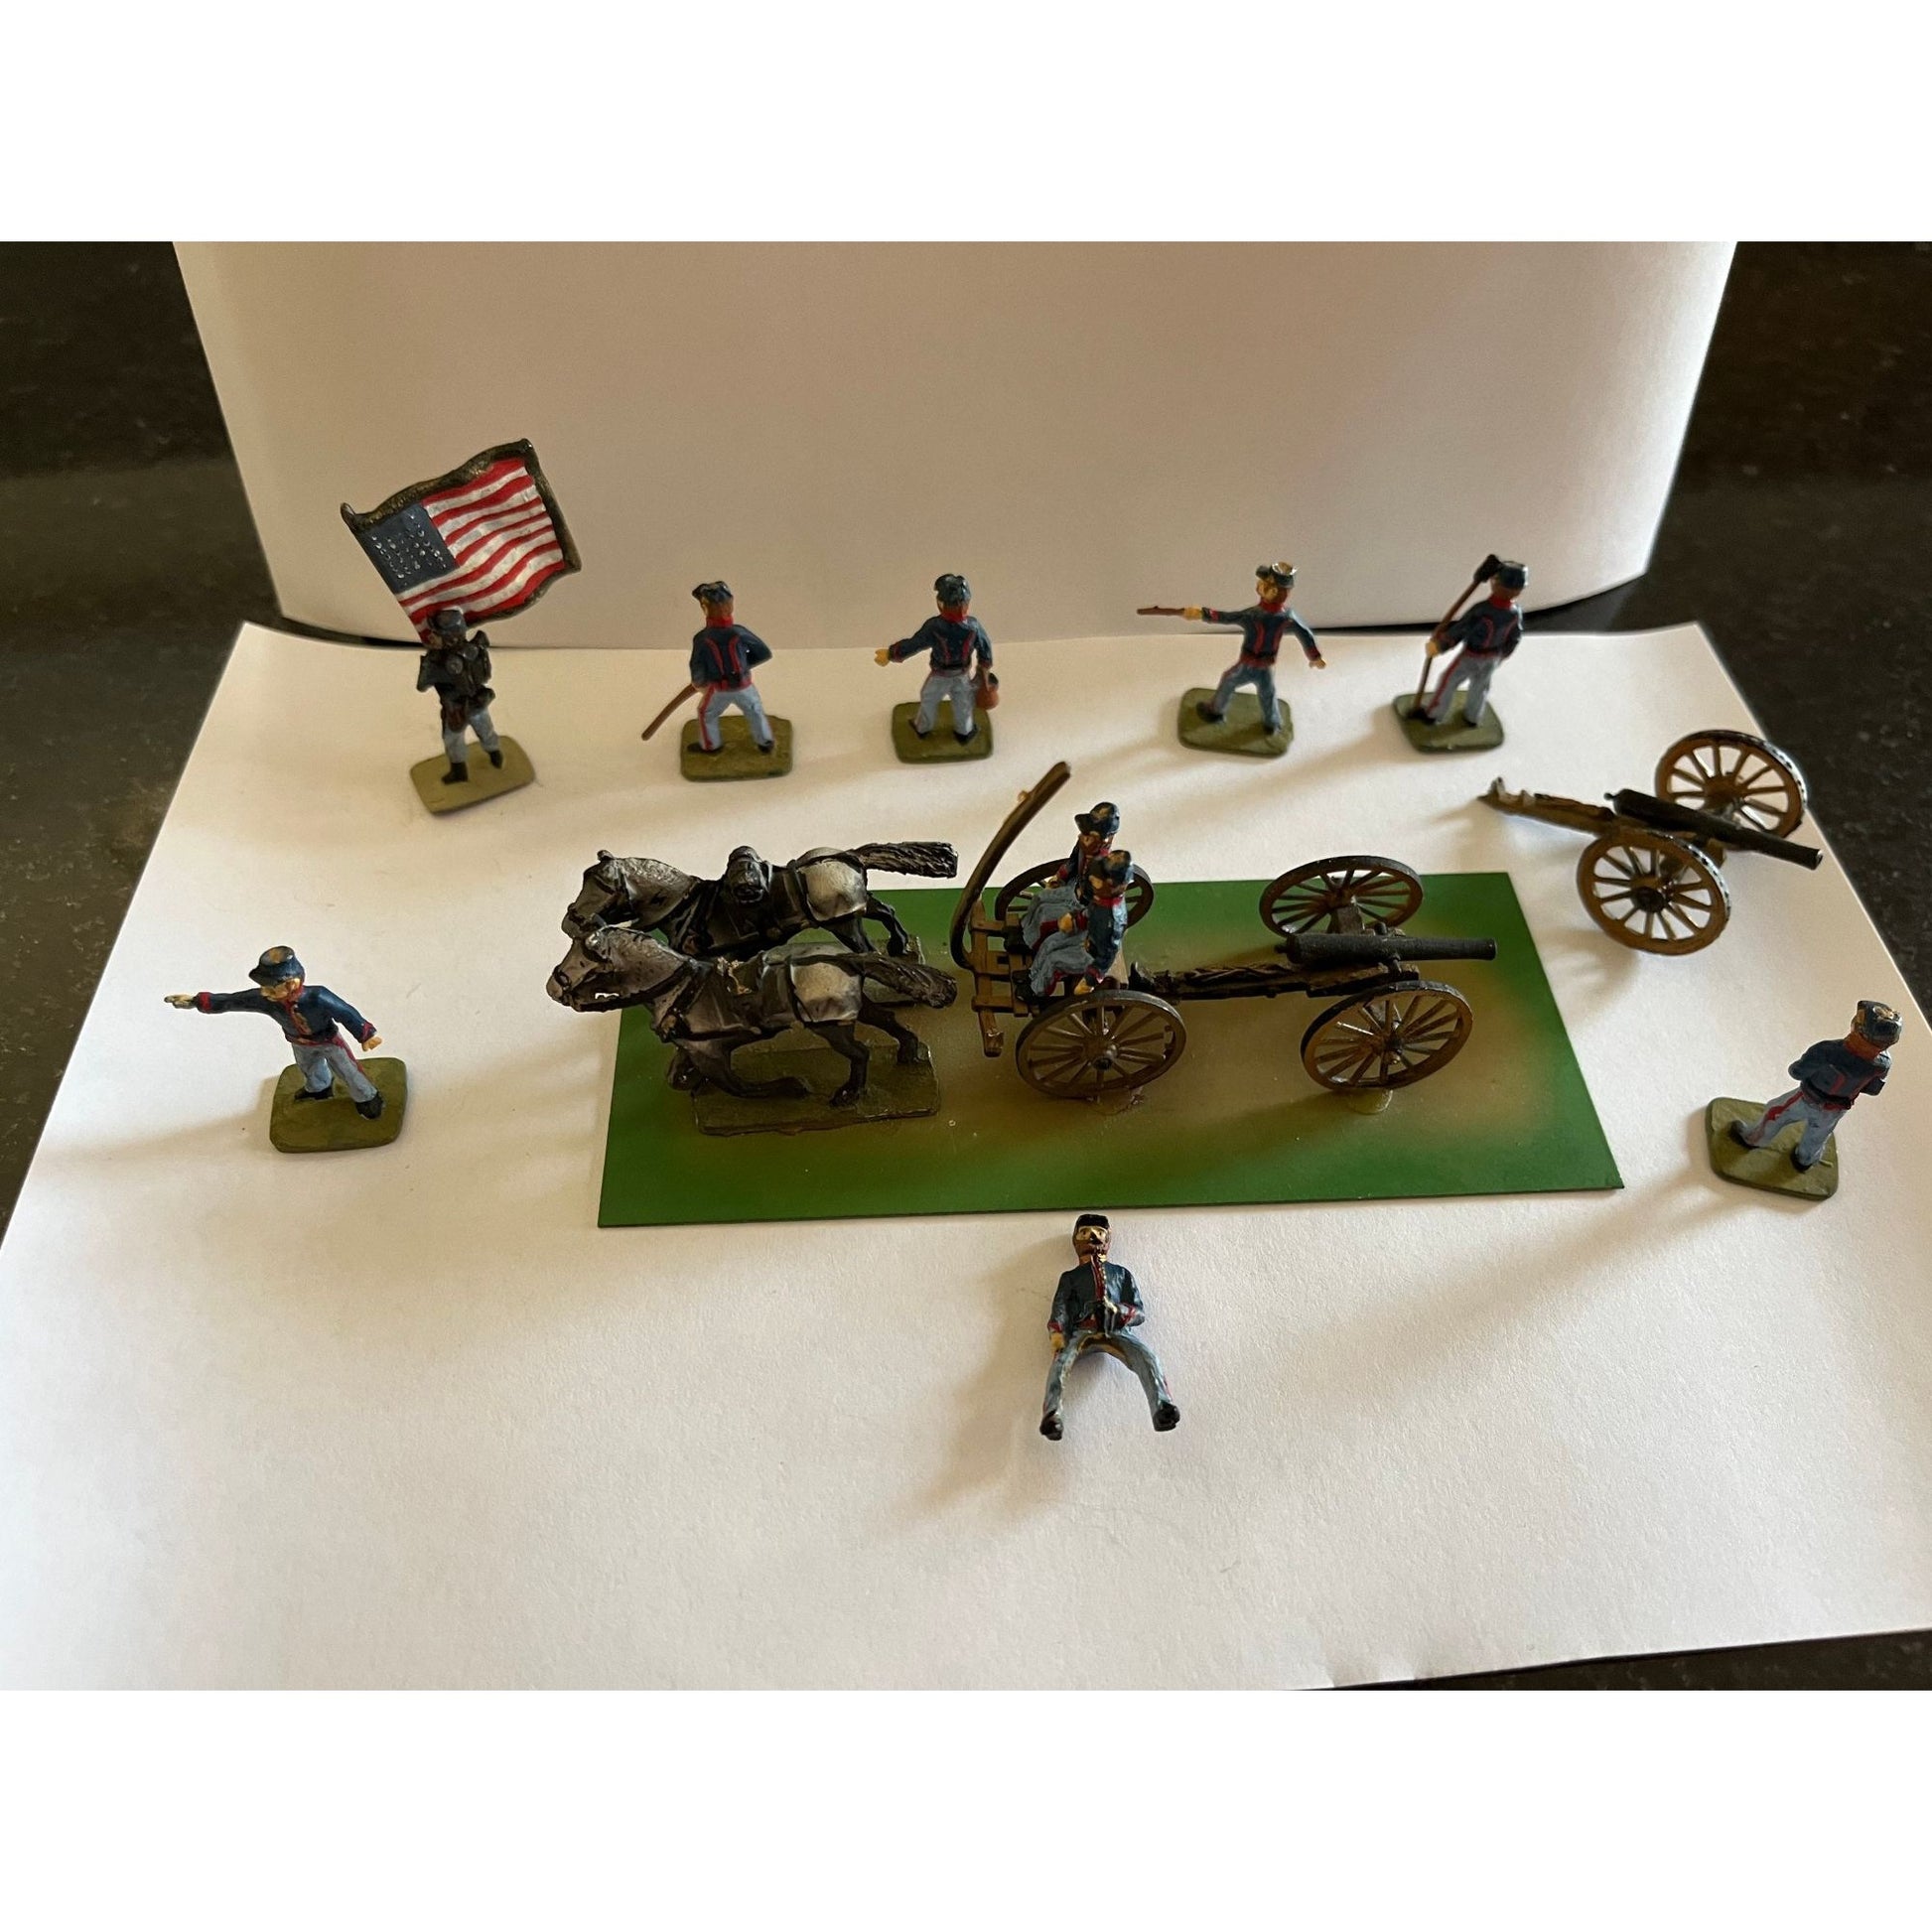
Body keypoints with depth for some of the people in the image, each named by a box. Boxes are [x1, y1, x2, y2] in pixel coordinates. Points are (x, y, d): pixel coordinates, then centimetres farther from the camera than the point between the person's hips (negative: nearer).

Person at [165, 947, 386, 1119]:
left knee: (348, 1071, 15)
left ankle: (367, 1098, 44)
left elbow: (345, 1012, -33)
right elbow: (230, 1001, -24)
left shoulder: (317, 998, -47)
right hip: (300, 1044, 5)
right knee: (309, 1070, 33)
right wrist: (196, 1001, -24)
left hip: (329, 1041, -5)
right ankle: (319, 1089, 67)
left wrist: (367, 1035, -23)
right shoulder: (264, 999, -35)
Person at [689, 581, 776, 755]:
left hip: (718, 689, -1)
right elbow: (765, 653, -11)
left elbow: (698, 669, -13)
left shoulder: (702, 639, -23)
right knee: (754, 711, 27)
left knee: (706, 713, 27)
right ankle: (765, 743, 41)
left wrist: (699, 683, 11)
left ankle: (711, 746, 43)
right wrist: (743, 664, 2)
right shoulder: (739, 633, -21)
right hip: (744, 686, 1)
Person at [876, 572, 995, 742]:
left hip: (940, 677, -1)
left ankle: (922, 728, 53)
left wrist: (890, 654, -11)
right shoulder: (973, 625, -28)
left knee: (929, 699, 28)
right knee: (963, 702, 28)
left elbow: (913, 645, -26)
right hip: (963, 675, 1)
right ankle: (964, 732, 51)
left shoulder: (934, 627, -37)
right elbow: (984, 647, -13)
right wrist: (986, 666, 8)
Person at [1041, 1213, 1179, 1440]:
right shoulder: (1070, 1276, 27)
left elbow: (1140, 1312, 19)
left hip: (1116, 1330, 1)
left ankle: (1162, 1408, -49)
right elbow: (1060, 1307, 9)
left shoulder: (1121, 1274, 29)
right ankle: (1051, 1415, -52)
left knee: (1147, 1356, -31)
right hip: (1081, 1331, 0)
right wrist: (1057, 1333, -13)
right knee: (1061, 1359, -34)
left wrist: (1118, 1311, -5)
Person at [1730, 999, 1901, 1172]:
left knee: (1776, 1113, 27)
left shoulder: (1827, 1051, -43)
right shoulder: (1883, 1064, -30)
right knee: (1816, 1136, 32)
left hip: (1807, 1100, -3)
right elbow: (1873, 1089, -8)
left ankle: (1752, 1138, 51)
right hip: (1835, 1111, 3)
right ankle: (1805, 1160, 60)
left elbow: (1797, 1072, -26)